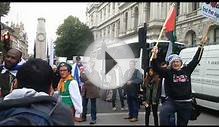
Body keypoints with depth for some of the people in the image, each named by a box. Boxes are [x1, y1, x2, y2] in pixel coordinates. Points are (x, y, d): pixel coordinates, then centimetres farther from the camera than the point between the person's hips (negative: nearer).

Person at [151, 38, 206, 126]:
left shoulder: (187, 70, 4)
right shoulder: (168, 72, -5)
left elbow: (196, 59, 11)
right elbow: (156, 68, -18)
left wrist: (201, 45, 12)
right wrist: (154, 55, -34)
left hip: (186, 103, 3)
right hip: (172, 101, -3)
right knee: (163, 112, -35)